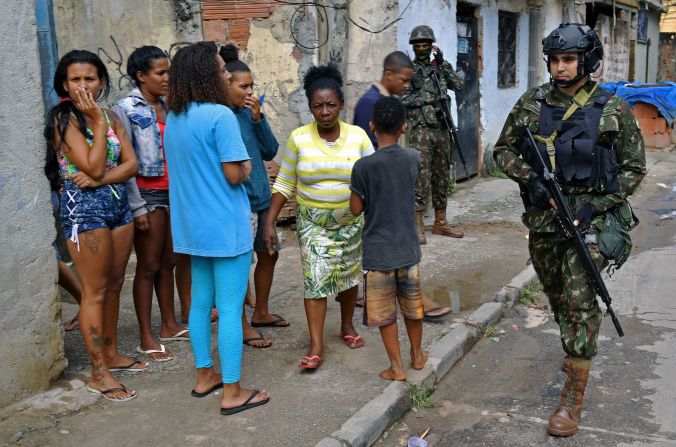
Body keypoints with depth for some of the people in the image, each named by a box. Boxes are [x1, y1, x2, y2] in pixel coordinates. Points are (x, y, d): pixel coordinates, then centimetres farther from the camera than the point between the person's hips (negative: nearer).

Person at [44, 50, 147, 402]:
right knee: (95, 291, -3)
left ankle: (111, 353, 28)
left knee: (114, 285, 13)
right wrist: (98, 122, -13)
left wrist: (99, 178, -14)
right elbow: (92, 166, -17)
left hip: (118, 203, 6)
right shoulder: (64, 119, -8)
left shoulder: (111, 117, 10)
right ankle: (99, 373, 4)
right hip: (84, 206, -6)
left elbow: (131, 164, 2)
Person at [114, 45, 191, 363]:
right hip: (148, 194, -6)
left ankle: (169, 325, 26)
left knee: (168, 262, 14)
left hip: (173, 192, 6)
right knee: (148, 266, 0)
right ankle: (146, 337, 10)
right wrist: (137, 207, -17)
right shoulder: (126, 109, -8)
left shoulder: (166, 107, 10)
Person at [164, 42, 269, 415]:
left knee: (200, 301, 17)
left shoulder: (173, 119, 8)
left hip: (192, 226, 8)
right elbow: (234, 174, -20)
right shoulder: (219, 115, -17)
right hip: (226, 226, -8)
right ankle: (232, 392, 8)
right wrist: (247, 166, 2)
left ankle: (204, 375, 30)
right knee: (230, 308, 0)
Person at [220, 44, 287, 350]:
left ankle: (261, 313, 37)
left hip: (261, 197, 8)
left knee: (269, 254, 18)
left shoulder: (249, 112, 5)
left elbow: (270, 152, 3)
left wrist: (258, 118, -7)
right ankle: (242, 326, 18)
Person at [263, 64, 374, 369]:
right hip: (312, 221, -1)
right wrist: (269, 222, -6)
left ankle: (347, 326, 37)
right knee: (315, 278, -6)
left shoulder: (358, 136, -6)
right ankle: (316, 346, 0)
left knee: (348, 275, 14)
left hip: (351, 220, 1)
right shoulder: (298, 138, -7)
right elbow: (284, 184, -1)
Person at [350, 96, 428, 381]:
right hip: (408, 248, 4)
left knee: (385, 313, 9)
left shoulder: (363, 167, -17)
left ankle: (397, 367, 16)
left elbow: (356, 209, -8)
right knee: (412, 306, 21)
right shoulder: (413, 159, -5)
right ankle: (417, 355, 37)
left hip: (378, 251, -4)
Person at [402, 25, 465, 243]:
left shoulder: (440, 67, 15)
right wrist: (429, 98, -11)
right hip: (421, 130, -5)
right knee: (421, 178, -10)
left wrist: (442, 63, -3)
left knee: (442, 178, 9)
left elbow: (459, 85, 3)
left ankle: (440, 222, 17)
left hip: (442, 129, 5)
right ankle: (417, 225, -7)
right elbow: (403, 99, -7)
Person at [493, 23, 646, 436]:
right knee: (557, 297, 18)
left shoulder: (613, 110, -6)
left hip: (590, 219, -4)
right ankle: (579, 350, 47)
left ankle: (575, 396, 1)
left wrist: (596, 206, -13)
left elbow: (634, 167, -2)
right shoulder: (532, 104, 1)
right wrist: (528, 177, -11)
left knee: (580, 302, -9)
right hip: (542, 218, 4)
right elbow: (503, 150, 8)